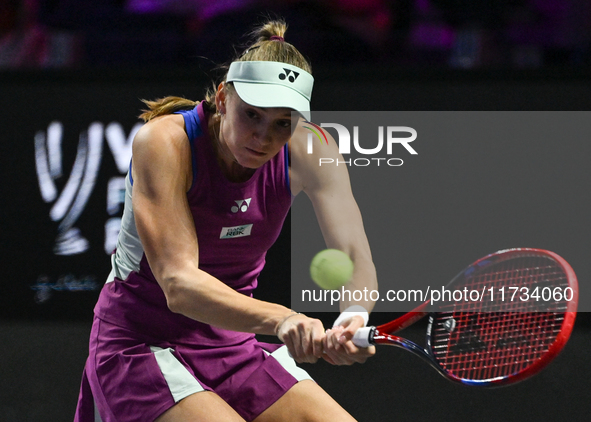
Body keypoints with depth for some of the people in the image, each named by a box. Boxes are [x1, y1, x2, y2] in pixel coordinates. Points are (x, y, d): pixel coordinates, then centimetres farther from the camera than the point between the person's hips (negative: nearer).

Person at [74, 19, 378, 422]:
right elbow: (179, 285, -32)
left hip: (234, 342, 5)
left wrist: (352, 318, -45)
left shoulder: (309, 152, -10)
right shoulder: (164, 142, -22)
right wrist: (279, 319, -49)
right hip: (141, 344, -5)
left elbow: (355, 256, -21)